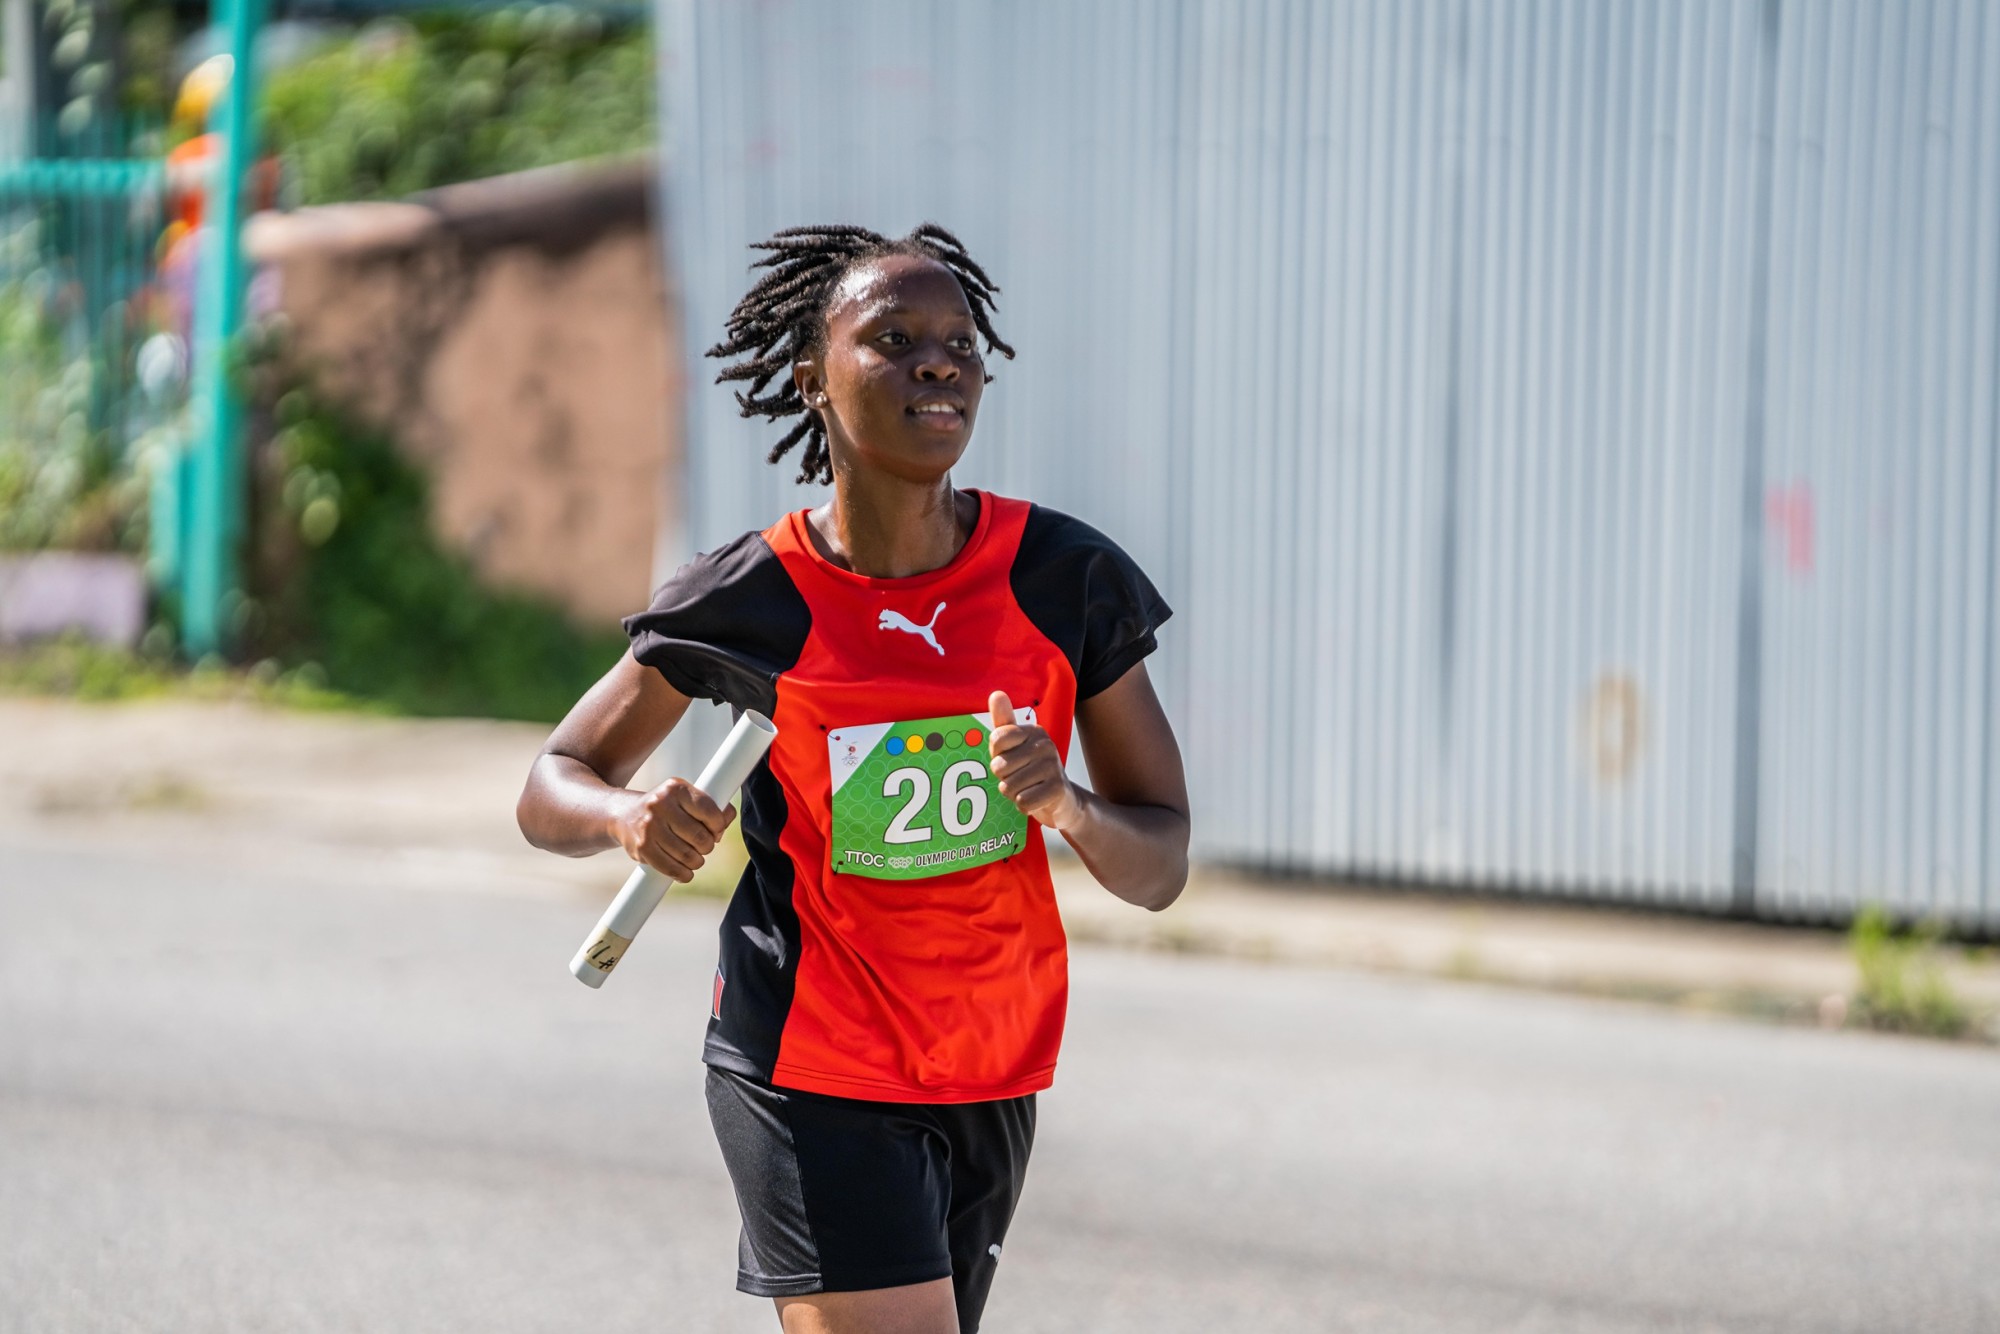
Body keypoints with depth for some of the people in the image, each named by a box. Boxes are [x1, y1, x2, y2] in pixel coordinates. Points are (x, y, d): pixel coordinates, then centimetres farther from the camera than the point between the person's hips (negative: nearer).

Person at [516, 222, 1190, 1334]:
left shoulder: (1067, 580, -6)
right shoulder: (748, 605, -11)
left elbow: (1161, 869, -1)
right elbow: (553, 787, 0)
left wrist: (1066, 806, -23)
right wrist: (630, 816, -23)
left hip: (995, 1075, 4)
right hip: (814, 1073, -4)